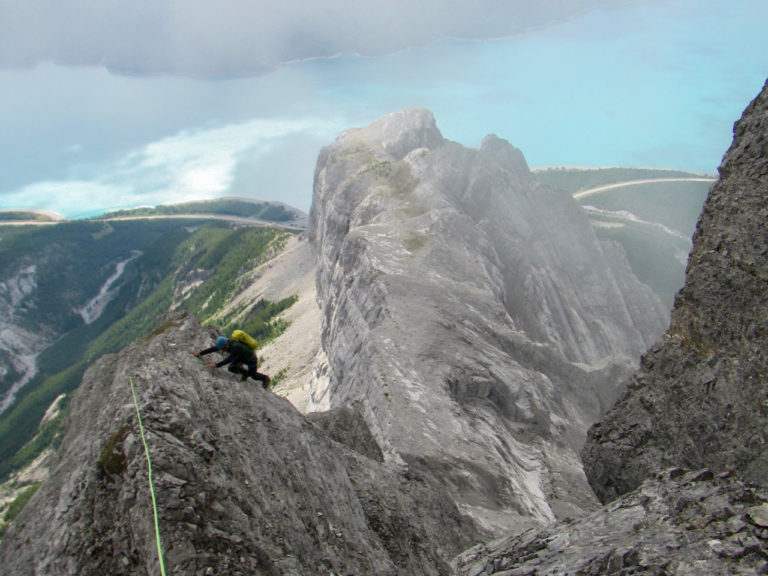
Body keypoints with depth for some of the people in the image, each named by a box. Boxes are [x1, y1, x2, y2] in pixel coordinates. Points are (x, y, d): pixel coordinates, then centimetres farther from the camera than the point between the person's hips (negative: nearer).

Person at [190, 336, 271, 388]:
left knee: (254, 376, 8)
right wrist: (200, 353, -18)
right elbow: (213, 348, -16)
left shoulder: (236, 347, -42)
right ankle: (245, 372, 21)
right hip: (241, 357, 7)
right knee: (231, 368, -5)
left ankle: (266, 378, 37)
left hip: (251, 359, -7)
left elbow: (229, 359, -49)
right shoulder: (226, 343, -20)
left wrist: (216, 365, -55)